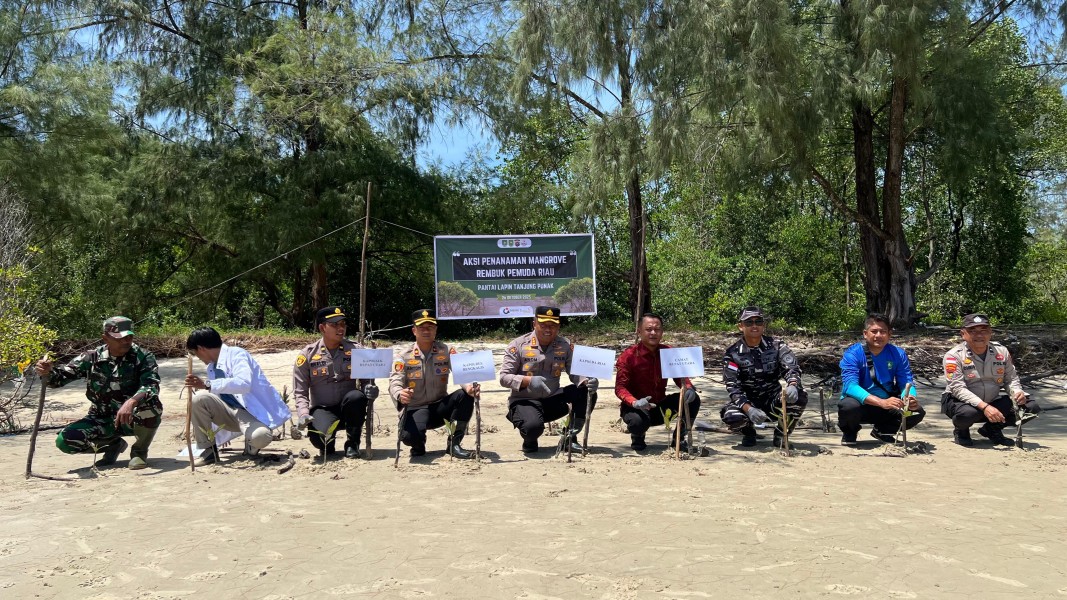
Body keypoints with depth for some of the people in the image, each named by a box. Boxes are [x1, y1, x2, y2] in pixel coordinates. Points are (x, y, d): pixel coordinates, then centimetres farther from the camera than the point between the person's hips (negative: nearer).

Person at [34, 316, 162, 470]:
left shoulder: (143, 357, -13)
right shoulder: (92, 358, -4)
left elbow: (152, 386, -29)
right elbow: (60, 378, -4)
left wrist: (132, 402, -49)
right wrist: (47, 372, -29)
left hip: (133, 419, -3)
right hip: (103, 419, 3)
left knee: (152, 403, -35)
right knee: (65, 441, -18)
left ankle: (140, 451, -6)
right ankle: (113, 444, 12)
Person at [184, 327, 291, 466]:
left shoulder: (236, 354, -13)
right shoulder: (212, 368, 13)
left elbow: (244, 383, -34)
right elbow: (212, 404, 26)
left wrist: (207, 384, -40)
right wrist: (200, 425, 33)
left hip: (252, 412, -7)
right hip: (230, 413, 8)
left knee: (260, 437, -40)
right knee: (199, 398, -18)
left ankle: (251, 446, 0)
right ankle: (209, 450, -5)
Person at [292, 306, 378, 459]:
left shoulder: (355, 350, 2)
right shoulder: (308, 354, -1)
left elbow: (367, 380, 3)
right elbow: (300, 392, 0)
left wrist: (370, 390, -21)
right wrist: (303, 414, -19)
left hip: (349, 410, 2)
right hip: (322, 409, -1)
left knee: (356, 396, -34)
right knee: (319, 437, -33)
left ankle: (352, 443, -10)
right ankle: (328, 445, 8)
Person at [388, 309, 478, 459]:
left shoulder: (446, 351, 2)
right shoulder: (404, 355, -2)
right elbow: (395, 381, -12)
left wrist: (470, 386, -37)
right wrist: (400, 394, -38)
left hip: (441, 406, 2)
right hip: (416, 408, -2)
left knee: (465, 395, -27)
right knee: (409, 436, -34)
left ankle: (455, 444, -13)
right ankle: (419, 445, 8)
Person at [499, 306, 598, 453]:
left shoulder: (565, 346, 2)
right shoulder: (518, 345, -8)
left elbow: (575, 373, -3)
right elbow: (504, 377, -11)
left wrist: (587, 381, -27)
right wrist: (528, 380, -29)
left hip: (552, 400, 4)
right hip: (524, 401, -4)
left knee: (586, 391, -16)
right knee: (533, 426, -36)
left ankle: (571, 437, -1)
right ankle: (529, 441, 4)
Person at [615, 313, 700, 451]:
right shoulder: (628, 356, -15)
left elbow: (680, 377, 3)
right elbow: (620, 387, -19)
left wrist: (688, 388, -22)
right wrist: (635, 403, -39)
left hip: (660, 407, 4)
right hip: (636, 408, -4)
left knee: (693, 399, -14)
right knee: (638, 421, -38)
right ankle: (637, 438, 2)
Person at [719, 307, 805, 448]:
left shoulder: (776, 346, -2)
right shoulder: (732, 354, -8)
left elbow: (791, 368, -16)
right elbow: (733, 388, -16)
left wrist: (792, 385, -41)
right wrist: (748, 409, -34)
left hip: (773, 401, 1)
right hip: (747, 402, -1)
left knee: (800, 397, -28)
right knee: (732, 416, -34)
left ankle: (781, 434, -1)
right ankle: (748, 431, 6)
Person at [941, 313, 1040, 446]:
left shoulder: (1001, 352, 1)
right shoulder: (954, 355, -16)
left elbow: (1011, 379, 9)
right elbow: (958, 389, -24)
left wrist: (1017, 392, -16)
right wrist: (984, 407, -36)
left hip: (991, 403, 6)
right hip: (959, 402, -5)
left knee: (1031, 407, -10)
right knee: (968, 413, -40)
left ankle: (992, 429, 12)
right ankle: (961, 431, -1)